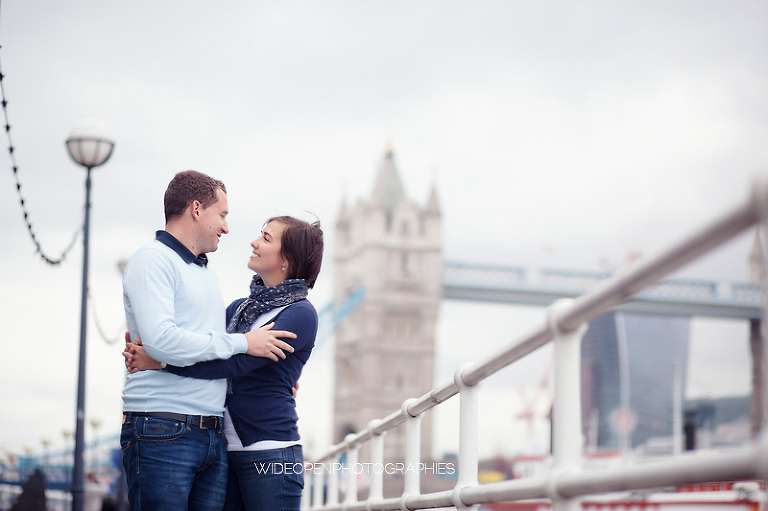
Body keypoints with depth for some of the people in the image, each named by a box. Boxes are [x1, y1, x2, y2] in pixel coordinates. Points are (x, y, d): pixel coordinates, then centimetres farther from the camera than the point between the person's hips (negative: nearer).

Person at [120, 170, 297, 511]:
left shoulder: (208, 275, 25)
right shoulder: (153, 259, -3)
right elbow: (160, 339, -18)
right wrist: (242, 343, -11)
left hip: (213, 437, 8)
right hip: (162, 431, -8)